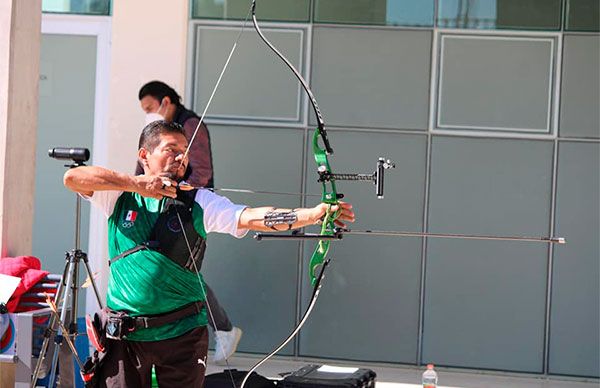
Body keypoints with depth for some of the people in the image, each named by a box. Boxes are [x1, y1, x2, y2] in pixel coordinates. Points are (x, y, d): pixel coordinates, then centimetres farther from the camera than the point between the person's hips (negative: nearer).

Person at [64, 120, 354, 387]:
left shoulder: (198, 202, 2)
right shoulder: (121, 195, 4)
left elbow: (253, 217, -11)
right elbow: (73, 178, -10)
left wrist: (315, 213, -26)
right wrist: (137, 183, -15)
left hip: (182, 332, 0)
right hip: (125, 333, 0)